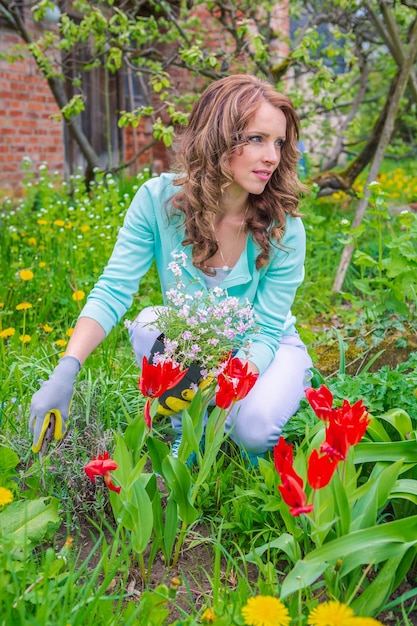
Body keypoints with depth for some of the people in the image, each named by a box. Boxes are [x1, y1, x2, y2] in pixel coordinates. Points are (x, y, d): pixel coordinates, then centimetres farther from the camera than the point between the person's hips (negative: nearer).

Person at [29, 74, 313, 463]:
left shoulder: (284, 227, -22)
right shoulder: (159, 199, -21)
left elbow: (266, 332, -20)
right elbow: (113, 290, -24)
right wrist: (65, 373, -39)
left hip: (265, 351, -1)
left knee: (253, 427, -32)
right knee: (149, 324, -31)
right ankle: (188, 435, -6)